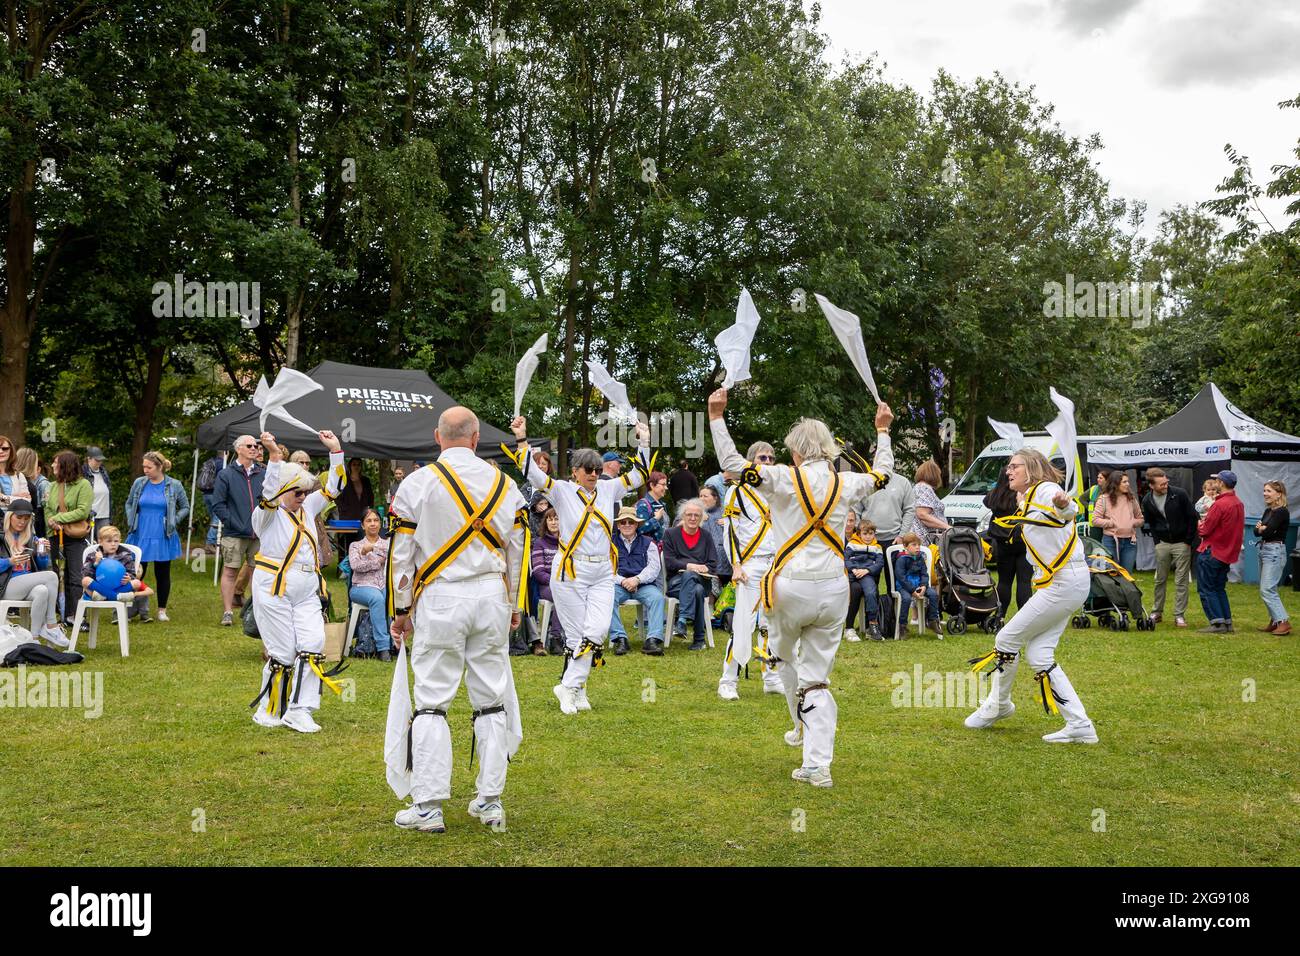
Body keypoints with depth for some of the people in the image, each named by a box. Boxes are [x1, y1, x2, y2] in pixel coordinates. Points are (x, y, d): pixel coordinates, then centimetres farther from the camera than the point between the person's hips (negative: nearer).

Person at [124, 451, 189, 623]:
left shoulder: (174, 486, -3)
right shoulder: (139, 483, 2)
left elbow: (185, 507, 7)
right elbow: (129, 504, 17)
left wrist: (173, 521, -5)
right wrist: (131, 522, 4)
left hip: (163, 538, -1)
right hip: (140, 536, 1)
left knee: (163, 574, 7)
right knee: (136, 573, 2)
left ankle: (162, 610, 18)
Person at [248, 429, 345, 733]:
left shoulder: (308, 507, 14)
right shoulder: (267, 513, -5)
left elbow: (333, 488, 14)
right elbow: (269, 495, -25)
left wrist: (335, 451, 3)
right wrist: (275, 456, -38)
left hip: (307, 590, 6)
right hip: (274, 588, -6)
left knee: (313, 647, -6)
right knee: (283, 653, -2)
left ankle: (298, 712, 0)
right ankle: (268, 711, 15)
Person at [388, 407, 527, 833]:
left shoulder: (417, 484, -4)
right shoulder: (504, 485, 6)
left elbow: (402, 554, -3)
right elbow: (517, 553, 10)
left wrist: (401, 610, 7)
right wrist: (514, 605, 22)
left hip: (439, 600, -3)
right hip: (491, 597, 3)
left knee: (431, 702, 2)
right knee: (491, 700, 9)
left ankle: (428, 806, 3)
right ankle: (490, 801, 14)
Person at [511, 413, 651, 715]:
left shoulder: (608, 489, 9)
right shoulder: (562, 490, -3)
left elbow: (639, 475, 15)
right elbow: (532, 473, -13)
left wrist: (644, 443, 8)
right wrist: (522, 440, -23)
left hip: (603, 573, 4)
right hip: (570, 571, -4)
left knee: (597, 631, -8)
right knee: (577, 634, -1)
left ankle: (569, 687, 3)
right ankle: (577, 689, 14)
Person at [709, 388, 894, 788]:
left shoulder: (784, 478, -7)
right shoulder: (845, 483, 5)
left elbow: (732, 463, -10)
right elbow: (882, 474, 26)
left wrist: (717, 417, -2)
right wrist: (883, 430, 38)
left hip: (791, 589, -3)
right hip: (833, 589, 3)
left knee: (782, 655, 27)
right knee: (817, 676, 6)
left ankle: (805, 728, 39)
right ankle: (818, 765, -1)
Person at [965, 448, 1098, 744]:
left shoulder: (1044, 490, -10)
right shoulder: (1026, 502, 18)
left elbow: (1069, 512, -32)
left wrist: (1065, 504, -53)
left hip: (1066, 583, -10)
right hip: (1054, 584, 10)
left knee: (1007, 639, -2)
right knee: (1037, 654, 4)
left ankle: (997, 706, 18)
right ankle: (1080, 726, 4)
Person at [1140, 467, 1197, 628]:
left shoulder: (1180, 494, -13)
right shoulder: (1147, 501, -2)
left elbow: (1192, 517, -6)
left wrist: (1188, 541, -5)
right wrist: (1156, 541, 3)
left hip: (1181, 543, -3)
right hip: (1162, 544, 3)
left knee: (1181, 581, -1)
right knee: (1160, 580, 9)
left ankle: (1179, 615, 4)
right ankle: (1157, 612, 20)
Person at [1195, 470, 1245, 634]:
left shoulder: (1220, 504, -21)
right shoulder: (1239, 504, 6)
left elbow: (1205, 530, -17)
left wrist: (1199, 525, 5)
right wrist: (1208, 518, 8)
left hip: (1211, 552, -8)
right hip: (1228, 553, 8)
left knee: (1206, 588, 1)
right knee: (1219, 589, 17)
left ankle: (1217, 622, -4)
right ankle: (1227, 622, 15)